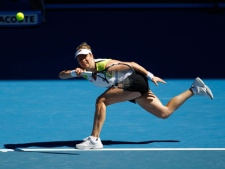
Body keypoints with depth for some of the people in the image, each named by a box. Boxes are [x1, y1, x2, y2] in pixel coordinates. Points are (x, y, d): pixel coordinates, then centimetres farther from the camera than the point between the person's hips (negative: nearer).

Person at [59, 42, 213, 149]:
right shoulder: (84, 71, 0)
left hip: (135, 81, -9)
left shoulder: (104, 64, -20)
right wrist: (73, 73, -27)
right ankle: (194, 89, 22)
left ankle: (95, 139, -20)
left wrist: (151, 76, -14)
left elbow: (131, 64, -15)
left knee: (101, 101, -21)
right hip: (133, 89, 9)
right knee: (165, 112, 12)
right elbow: (61, 75, -6)